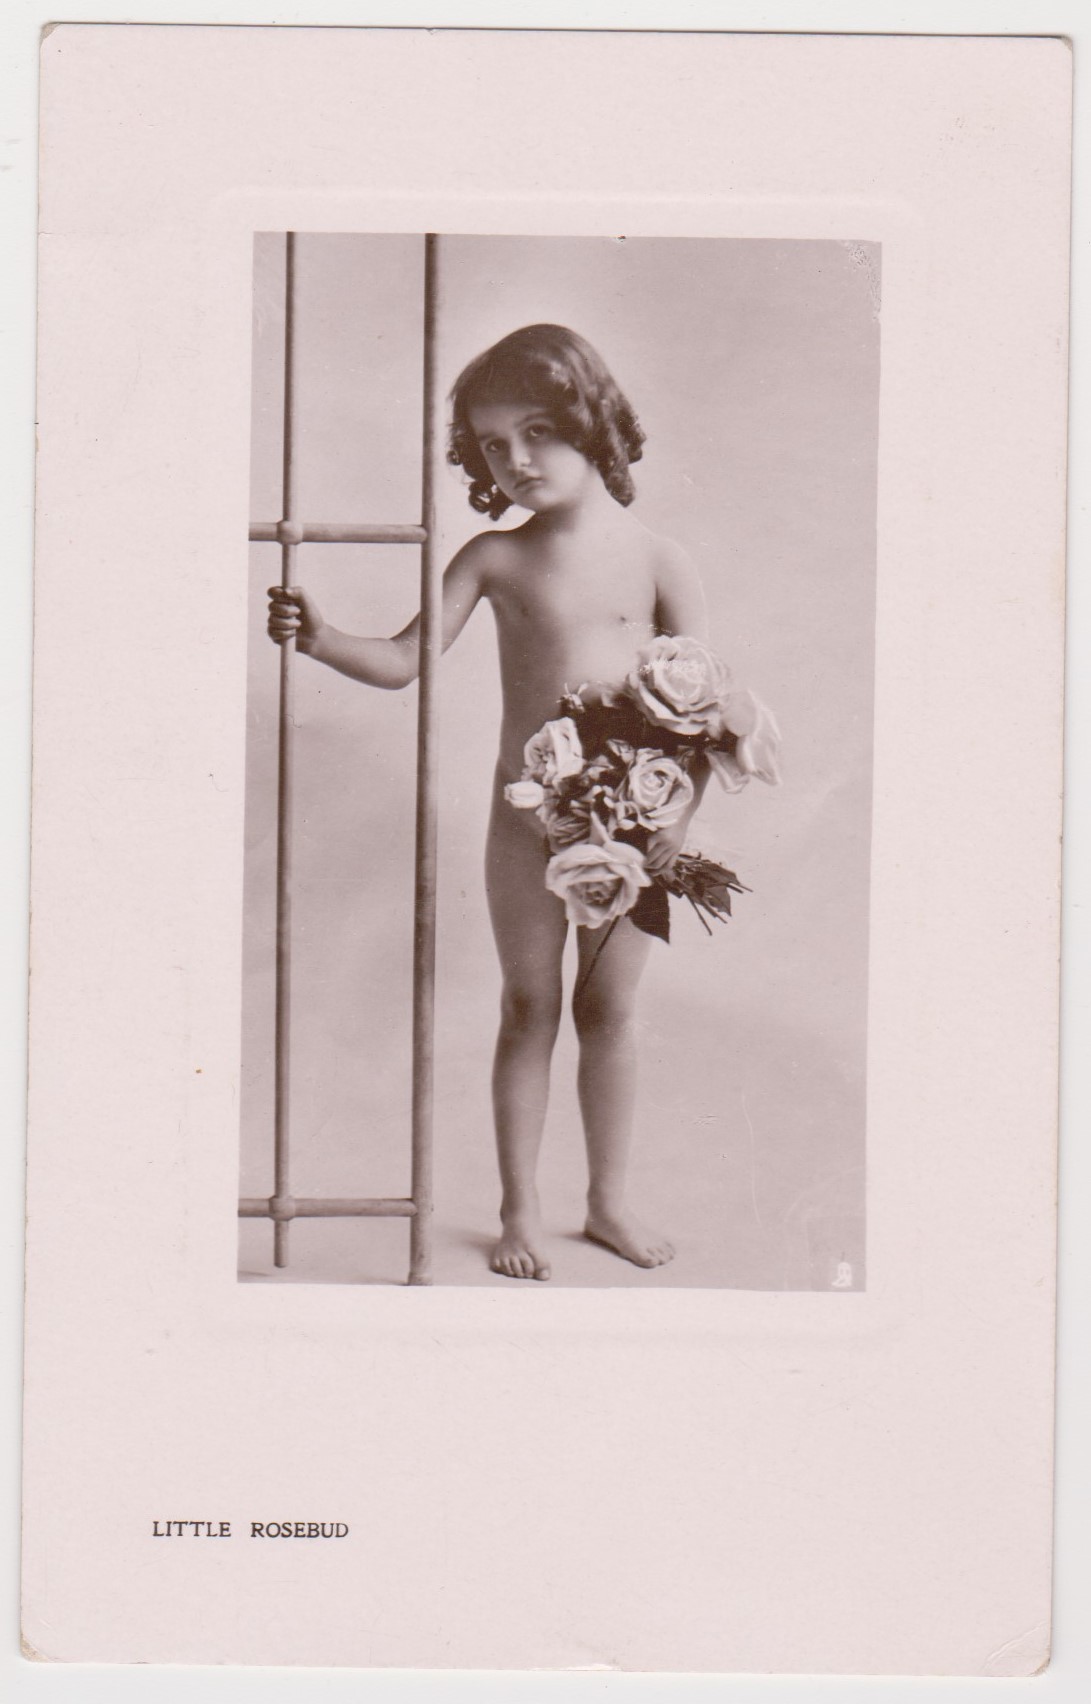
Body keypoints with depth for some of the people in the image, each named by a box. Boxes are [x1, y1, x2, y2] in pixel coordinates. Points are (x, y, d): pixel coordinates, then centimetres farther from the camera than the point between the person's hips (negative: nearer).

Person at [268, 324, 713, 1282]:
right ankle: (521, 1210, 20)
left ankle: (609, 1200, 26)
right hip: (527, 817, 1)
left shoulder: (656, 561, -4)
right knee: (529, 1009, 8)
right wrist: (321, 641, -21)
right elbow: (403, 662, -3)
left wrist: (681, 811, -14)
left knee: (608, 1009, 11)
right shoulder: (495, 559, -2)